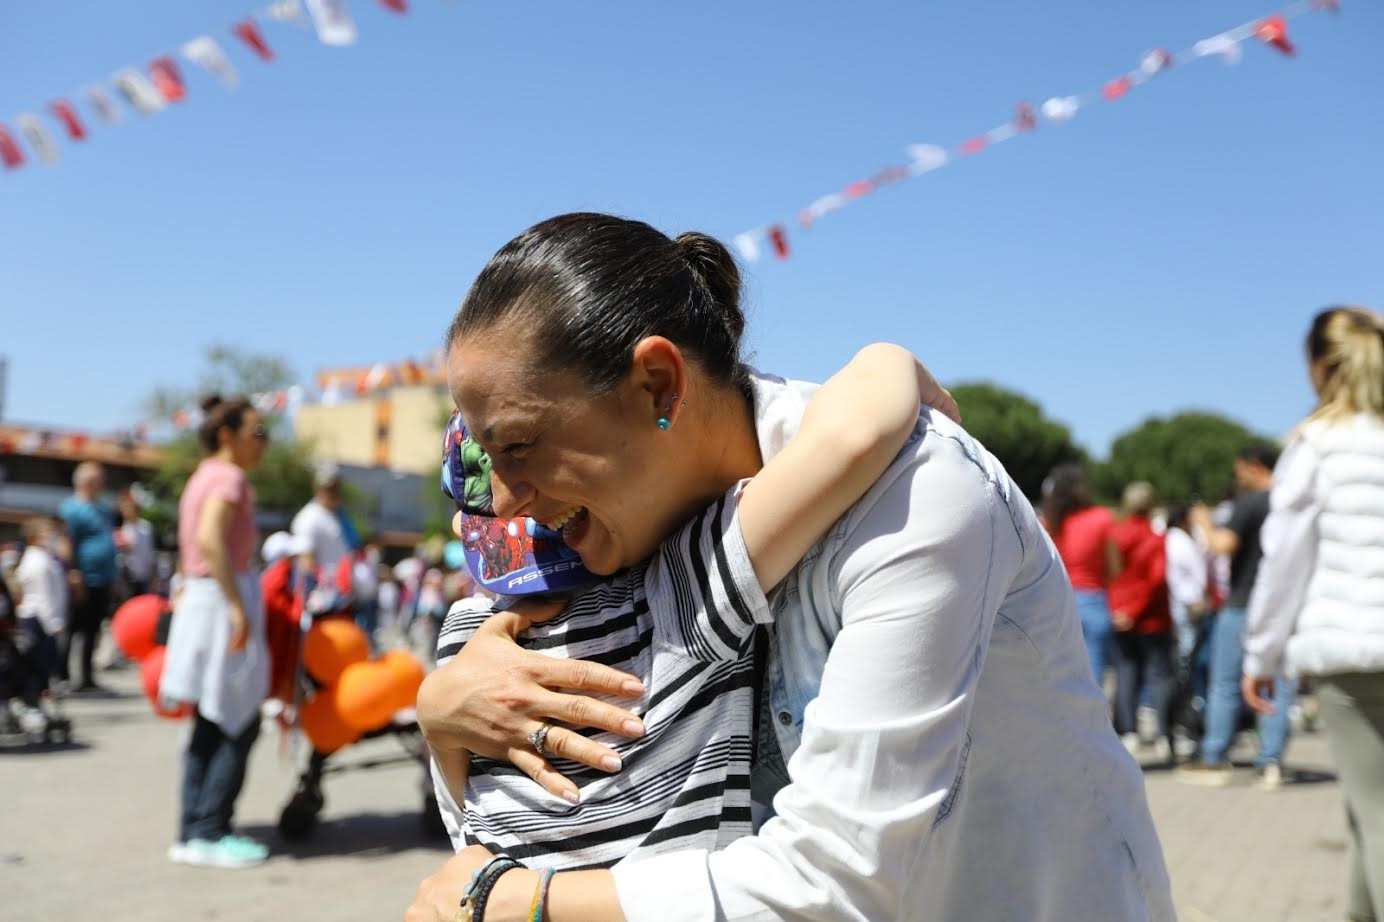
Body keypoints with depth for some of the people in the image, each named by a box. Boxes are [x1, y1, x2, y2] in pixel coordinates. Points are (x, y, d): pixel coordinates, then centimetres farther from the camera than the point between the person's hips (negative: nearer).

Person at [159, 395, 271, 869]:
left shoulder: (204, 476, 19)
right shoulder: (229, 478, -11)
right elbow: (210, 538, -26)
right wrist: (238, 607, -28)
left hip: (200, 597, 10)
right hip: (223, 597, -10)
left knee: (210, 726, 11)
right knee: (239, 724, -5)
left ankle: (193, 833, 15)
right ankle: (208, 833, -3)